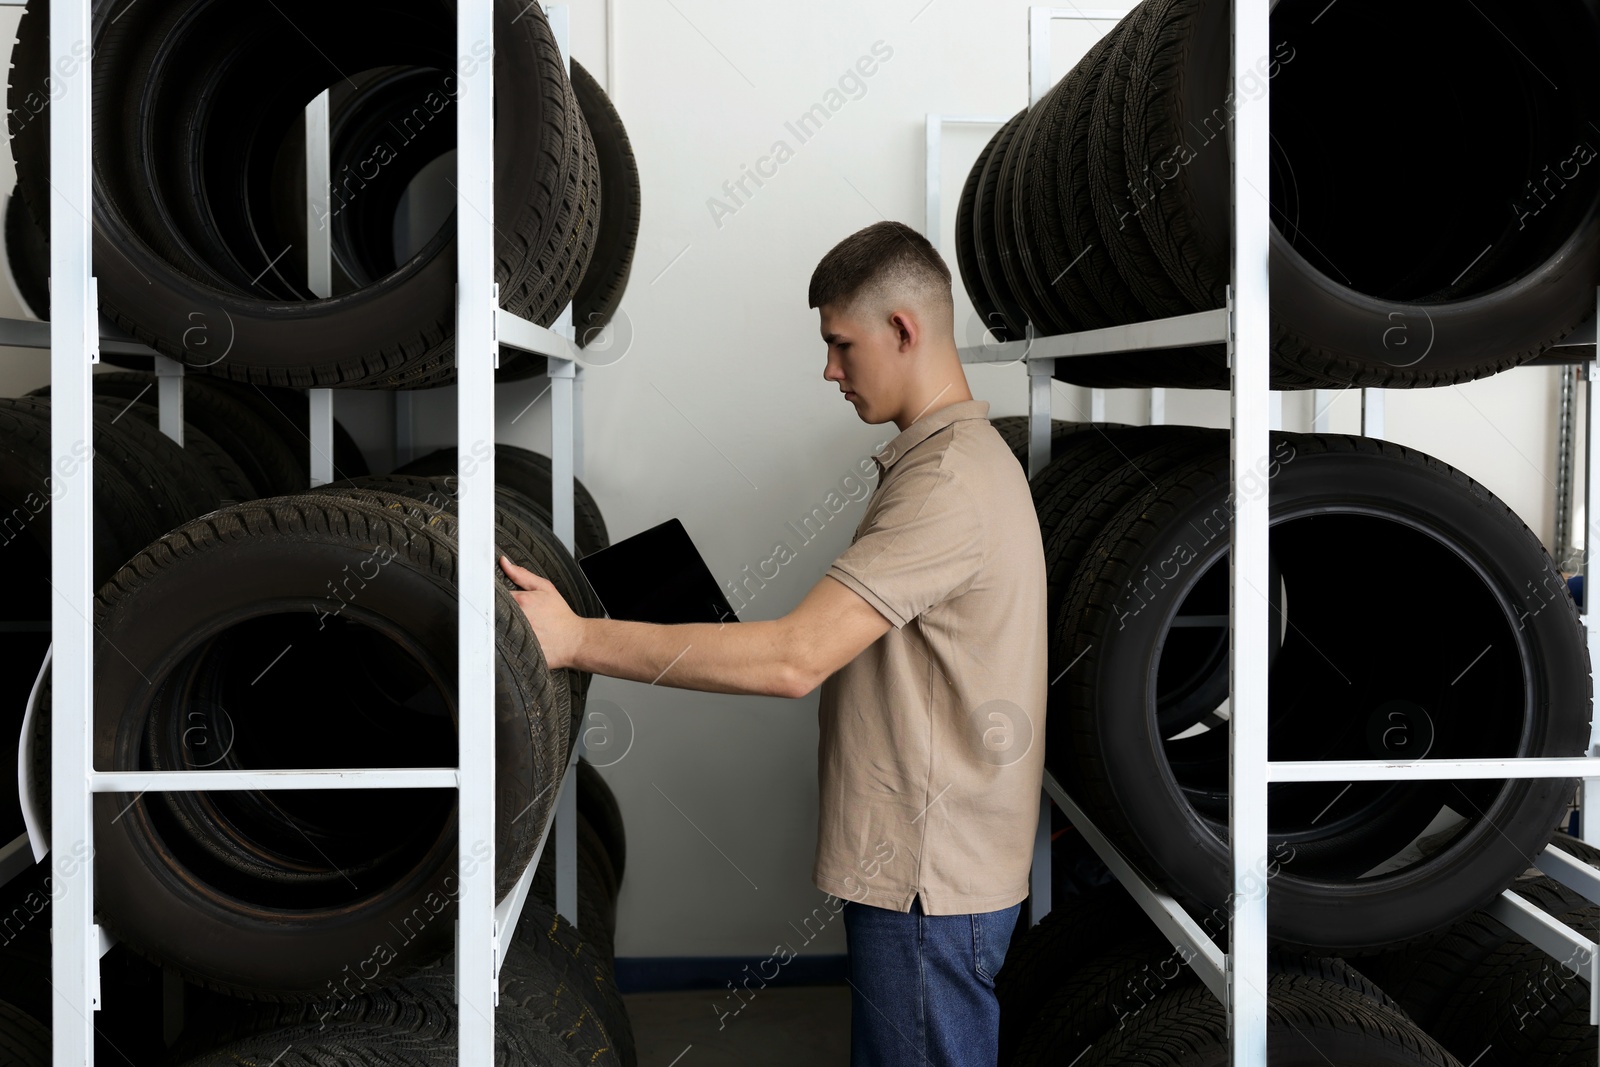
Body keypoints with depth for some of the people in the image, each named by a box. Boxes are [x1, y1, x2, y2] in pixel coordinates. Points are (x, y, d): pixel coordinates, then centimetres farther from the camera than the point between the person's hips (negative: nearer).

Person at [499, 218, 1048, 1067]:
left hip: (928, 882, -10)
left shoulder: (949, 482, -21)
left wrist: (579, 640, -26)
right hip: (929, 867, 10)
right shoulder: (974, 456, 14)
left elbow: (793, 660, -28)